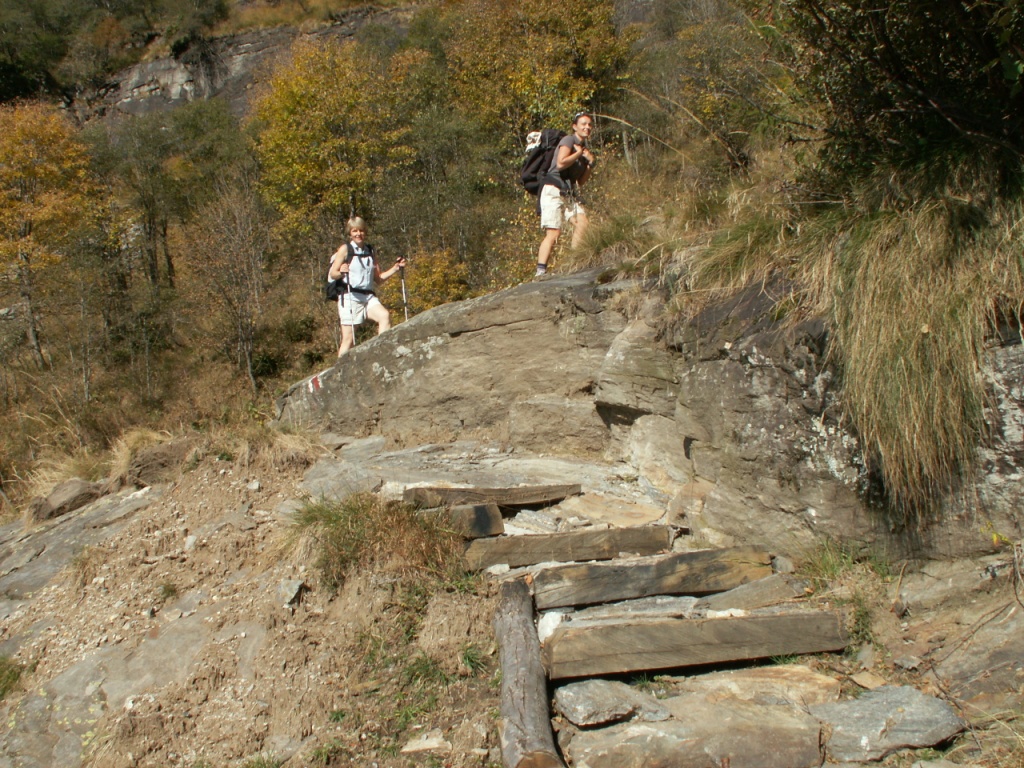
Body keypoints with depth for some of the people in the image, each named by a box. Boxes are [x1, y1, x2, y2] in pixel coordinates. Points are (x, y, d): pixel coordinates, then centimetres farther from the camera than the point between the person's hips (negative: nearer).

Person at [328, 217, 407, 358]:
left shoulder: (370, 251, 16)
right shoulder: (345, 249, 2)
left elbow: (378, 278, 20)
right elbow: (332, 273, -1)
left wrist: (395, 268, 9)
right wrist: (341, 272, -23)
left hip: (368, 296, 4)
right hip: (349, 297, -4)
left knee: (384, 315, -24)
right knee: (348, 338, -7)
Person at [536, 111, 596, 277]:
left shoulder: (584, 149, 20)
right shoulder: (568, 140, -3)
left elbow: (581, 182, 19)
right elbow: (561, 163, -21)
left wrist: (590, 164, 5)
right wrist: (579, 153, -8)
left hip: (570, 193, 8)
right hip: (554, 190, -8)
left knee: (582, 222, -17)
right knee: (553, 233, -16)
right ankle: (540, 272, -17)